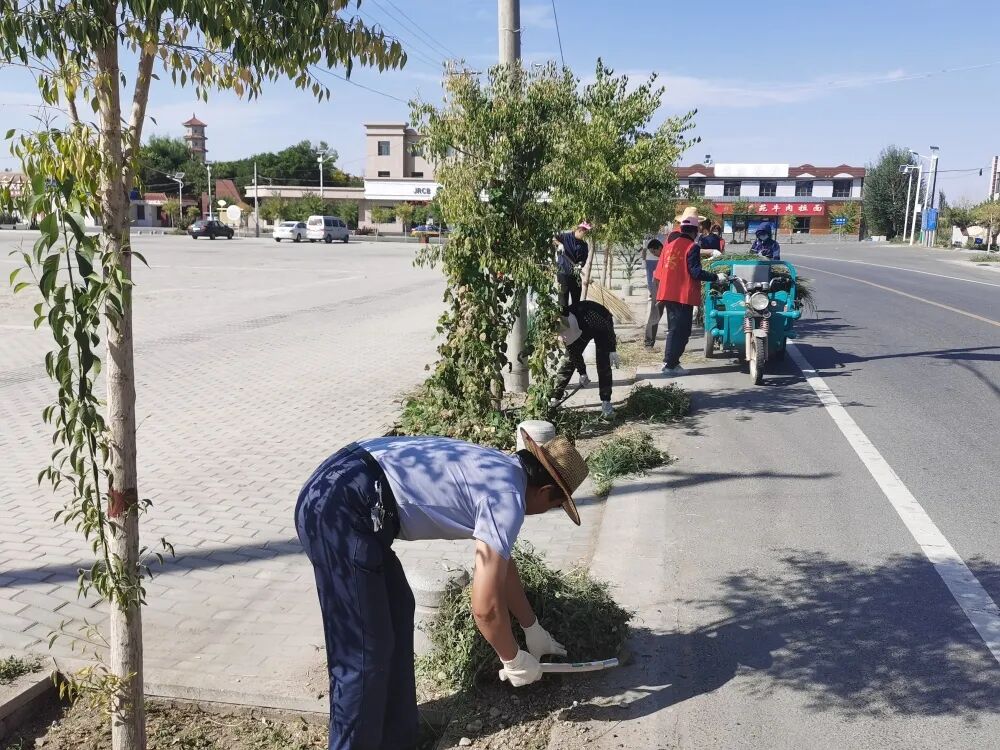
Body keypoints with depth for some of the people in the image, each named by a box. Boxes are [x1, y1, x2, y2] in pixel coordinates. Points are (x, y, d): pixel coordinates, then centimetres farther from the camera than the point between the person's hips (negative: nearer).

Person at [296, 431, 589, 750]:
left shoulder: (497, 471, 19)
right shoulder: (507, 496, -9)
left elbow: (502, 564, 32)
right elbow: (485, 606, -10)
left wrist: (533, 630, 40)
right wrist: (514, 660, 9)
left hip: (334, 489, 11)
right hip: (341, 510, -11)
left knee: (396, 609, 21)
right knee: (364, 652, 0)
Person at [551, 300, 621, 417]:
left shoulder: (588, 315, -46)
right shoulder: (562, 326, -27)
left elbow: (608, 327, -28)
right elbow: (574, 352, -15)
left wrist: (612, 351, -24)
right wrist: (583, 373, -12)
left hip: (601, 327, -4)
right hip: (582, 329, 4)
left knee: (603, 363, -14)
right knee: (569, 359, -4)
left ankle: (606, 402, -9)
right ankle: (555, 398, 2)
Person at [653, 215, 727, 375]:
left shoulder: (670, 243, 10)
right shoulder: (692, 247, -12)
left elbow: (660, 270, 13)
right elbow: (695, 272, -19)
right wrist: (716, 277, -12)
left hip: (668, 294, 7)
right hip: (683, 295, -7)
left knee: (673, 329, 18)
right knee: (681, 331, -1)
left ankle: (669, 361, 21)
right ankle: (671, 365, -2)